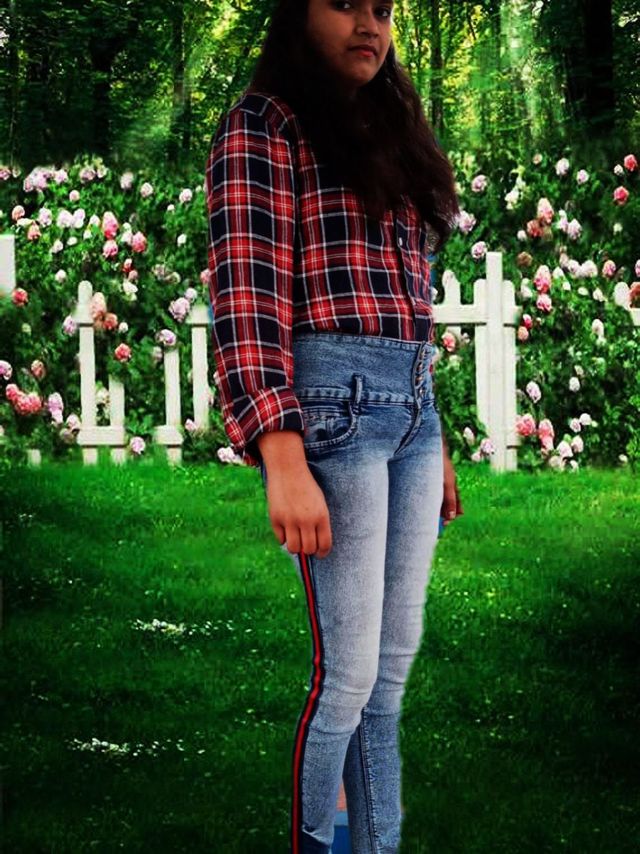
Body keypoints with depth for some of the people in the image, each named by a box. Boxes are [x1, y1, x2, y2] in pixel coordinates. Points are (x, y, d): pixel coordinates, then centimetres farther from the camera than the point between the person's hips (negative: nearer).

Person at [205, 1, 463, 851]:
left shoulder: (390, 134, 21)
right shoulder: (264, 126, -4)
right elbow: (246, 298, -13)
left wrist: (435, 440, 18)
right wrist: (283, 459, -22)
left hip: (412, 412, 8)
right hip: (333, 407, -8)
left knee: (394, 663, 8)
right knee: (348, 672, -7)